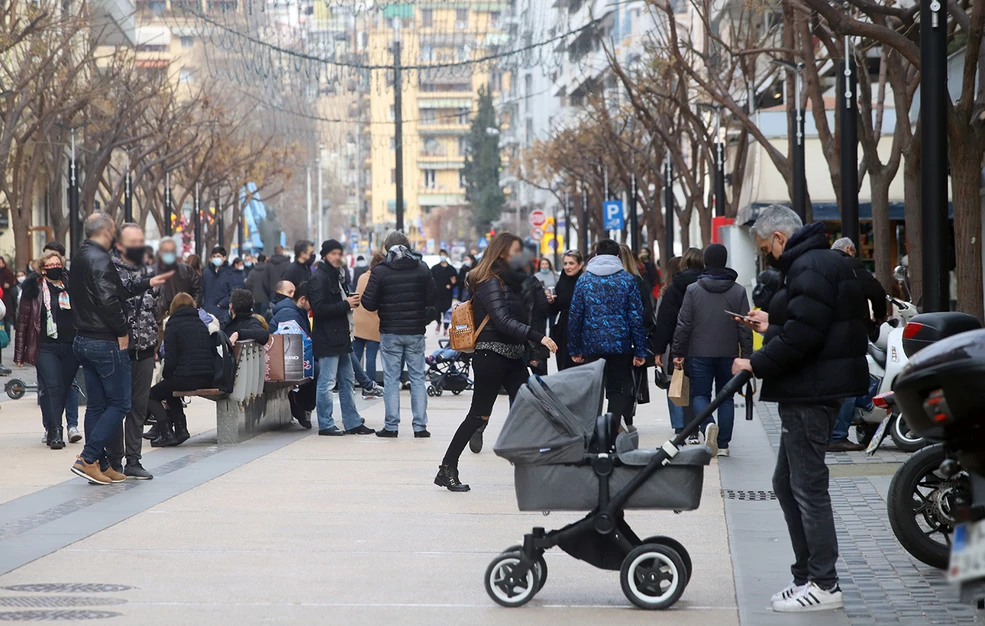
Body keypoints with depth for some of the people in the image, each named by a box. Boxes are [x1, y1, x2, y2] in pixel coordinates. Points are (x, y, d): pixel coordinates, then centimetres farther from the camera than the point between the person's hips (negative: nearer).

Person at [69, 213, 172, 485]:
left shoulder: (80, 258, 14)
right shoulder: (100, 259, -17)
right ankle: (88, 459, -9)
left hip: (83, 340, 10)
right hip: (106, 343, -10)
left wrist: (148, 283, 21)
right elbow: (109, 300, -27)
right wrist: (122, 330, -13)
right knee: (119, 404, -3)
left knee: (96, 405, 12)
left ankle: (101, 467, 14)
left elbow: (118, 292, 16)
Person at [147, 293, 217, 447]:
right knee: (169, 390, 32)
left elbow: (170, 358, -9)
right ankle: (180, 429, 19)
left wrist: (165, 375, 11)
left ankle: (166, 433, -3)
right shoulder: (202, 324, 18)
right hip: (208, 379, 7)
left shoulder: (173, 324, -1)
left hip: (186, 378, -7)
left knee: (151, 394, 14)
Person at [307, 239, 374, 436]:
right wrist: (345, 304, -19)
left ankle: (352, 422, 18)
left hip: (341, 337, 10)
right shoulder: (319, 279, -12)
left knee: (347, 381, 13)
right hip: (326, 337, -10)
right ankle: (325, 425, 0)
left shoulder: (337, 276, 19)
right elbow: (319, 309, -21)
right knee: (327, 382, -5)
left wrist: (351, 301, 9)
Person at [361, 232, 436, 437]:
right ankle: (420, 426, 5)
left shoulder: (380, 271, -7)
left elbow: (369, 304, -8)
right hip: (416, 331, 2)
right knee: (417, 378, 7)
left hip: (390, 332, -2)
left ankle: (391, 426, 4)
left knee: (391, 379, 4)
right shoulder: (422, 269, 0)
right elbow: (432, 299, 1)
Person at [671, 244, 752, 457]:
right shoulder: (738, 291, -1)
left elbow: (683, 325, -4)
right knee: (726, 396, 11)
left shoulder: (693, 290, -4)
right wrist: (747, 356, 5)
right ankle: (723, 444, 7)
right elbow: (745, 328, -1)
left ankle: (708, 424, -23)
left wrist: (678, 352, 4)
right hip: (728, 354, 1)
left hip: (699, 354, -1)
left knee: (699, 394, 7)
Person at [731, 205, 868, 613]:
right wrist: (772, 326, 16)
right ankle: (806, 576, 20)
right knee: (787, 483, 16)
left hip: (810, 393, -11)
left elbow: (802, 336, -25)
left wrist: (756, 364, -17)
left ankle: (823, 586, -2)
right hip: (810, 391, 11)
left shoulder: (810, 268, -16)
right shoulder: (822, 262, 19)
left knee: (808, 486, -7)